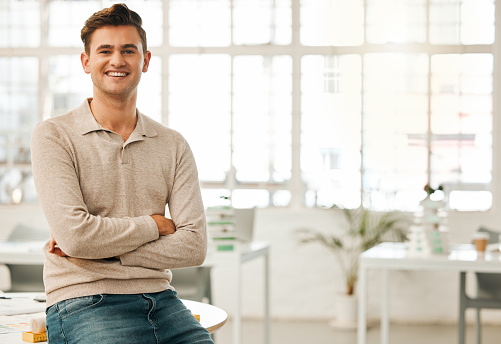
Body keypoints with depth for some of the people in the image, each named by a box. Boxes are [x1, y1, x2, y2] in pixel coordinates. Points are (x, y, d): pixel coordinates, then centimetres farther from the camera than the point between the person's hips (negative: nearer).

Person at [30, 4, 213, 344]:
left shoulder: (174, 146, 11)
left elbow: (194, 246, 1)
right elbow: (73, 234, -13)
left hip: (161, 299, 5)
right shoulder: (54, 135, -1)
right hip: (84, 301, -4)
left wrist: (104, 248, -8)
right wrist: (155, 224, -2)